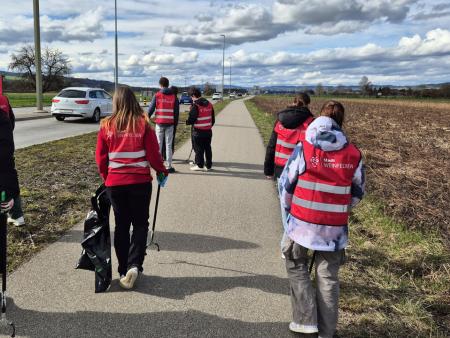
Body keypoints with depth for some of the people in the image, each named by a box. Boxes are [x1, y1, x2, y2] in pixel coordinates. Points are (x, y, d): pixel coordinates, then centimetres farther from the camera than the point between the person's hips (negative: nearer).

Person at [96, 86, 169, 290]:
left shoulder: (107, 126, -1)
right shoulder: (143, 124, -7)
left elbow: (100, 158, 4)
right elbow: (153, 154, -5)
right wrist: (162, 171, 13)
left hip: (114, 183, 2)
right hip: (140, 182, -2)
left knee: (121, 225, 14)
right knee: (140, 224, 12)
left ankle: (124, 271, 20)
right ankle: (134, 265, -6)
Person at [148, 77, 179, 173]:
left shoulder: (157, 95, -2)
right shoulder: (173, 97, 2)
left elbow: (151, 109, -1)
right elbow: (177, 111, 3)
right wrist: (175, 123, 12)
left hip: (159, 123, 0)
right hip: (170, 124, 1)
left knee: (159, 144, 9)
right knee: (168, 145, 4)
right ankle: (169, 166, 4)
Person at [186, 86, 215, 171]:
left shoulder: (195, 106, -15)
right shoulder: (209, 104, 7)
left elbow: (191, 119, -16)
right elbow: (213, 118, 13)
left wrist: (187, 122, 4)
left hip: (198, 131, -6)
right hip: (208, 131, 6)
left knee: (198, 148, 5)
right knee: (208, 148, 12)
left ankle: (200, 165, 11)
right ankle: (208, 165, 17)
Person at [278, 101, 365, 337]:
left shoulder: (303, 149, -9)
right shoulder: (354, 155, -2)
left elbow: (285, 184, -3)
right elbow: (357, 192, 9)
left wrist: (288, 208, 16)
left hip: (302, 222, -2)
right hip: (335, 228, 2)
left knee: (296, 267, 19)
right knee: (328, 277, 14)